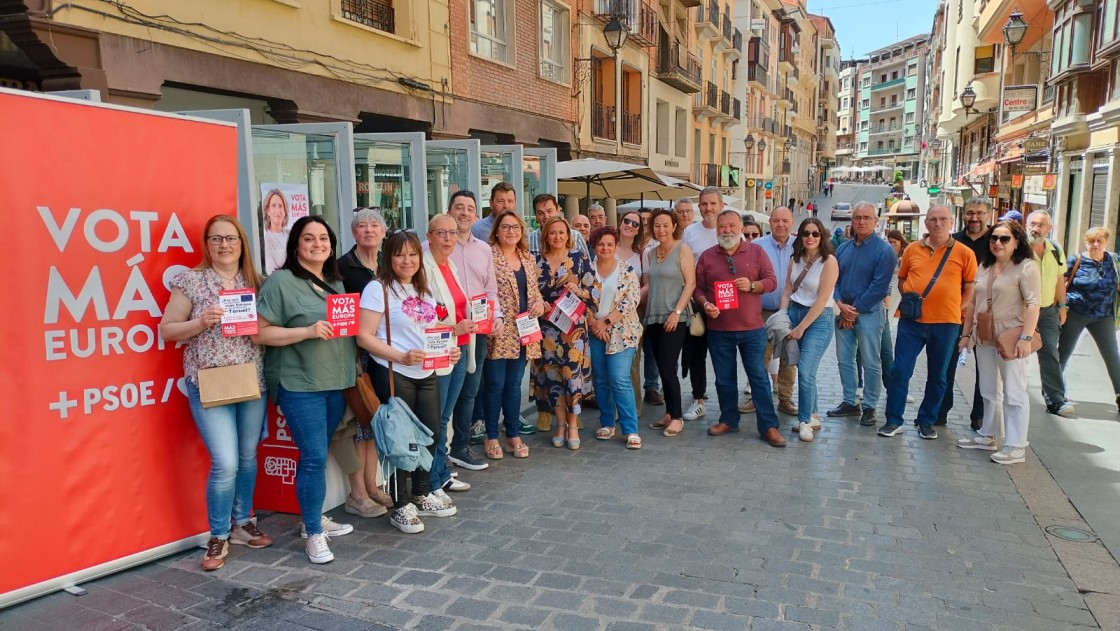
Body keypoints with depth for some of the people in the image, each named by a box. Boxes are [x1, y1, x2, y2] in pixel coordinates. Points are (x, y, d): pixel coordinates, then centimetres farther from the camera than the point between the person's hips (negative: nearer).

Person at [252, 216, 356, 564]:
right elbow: (260, 333, -13)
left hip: (336, 383, 7)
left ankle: (315, 517, 31)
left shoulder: (336, 282, 14)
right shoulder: (280, 282, -8)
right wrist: (307, 331, -21)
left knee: (318, 455, 17)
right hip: (299, 385, -7)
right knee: (314, 457, -7)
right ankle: (313, 534, 6)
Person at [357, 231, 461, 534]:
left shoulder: (425, 291, 15)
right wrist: (402, 357, -24)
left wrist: (449, 350, 1)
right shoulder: (378, 289, -8)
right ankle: (401, 506, 16)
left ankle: (422, 495, 31)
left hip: (427, 374, 7)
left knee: (431, 434, 12)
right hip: (393, 375, -7)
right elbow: (364, 336, -15)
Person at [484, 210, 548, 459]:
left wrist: (539, 301, -1)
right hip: (498, 332, -5)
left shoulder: (528, 258, 13)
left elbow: (534, 289, 20)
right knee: (495, 384, 2)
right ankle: (491, 436, 16)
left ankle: (514, 434, 23)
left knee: (514, 384, 13)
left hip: (523, 332, 6)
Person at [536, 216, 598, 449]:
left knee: (572, 373, -4)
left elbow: (595, 289, 0)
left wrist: (579, 291, -19)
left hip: (574, 326, -2)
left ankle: (573, 426, 9)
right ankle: (560, 424, 18)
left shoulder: (580, 258, 0)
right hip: (547, 327, 3)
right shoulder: (537, 262, 7)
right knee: (552, 374, 4)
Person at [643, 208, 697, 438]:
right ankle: (669, 413, 20)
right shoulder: (650, 253, 13)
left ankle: (677, 417, 5)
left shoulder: (683, 249, -4)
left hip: (674, 318, -6)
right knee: (662, 369, 9)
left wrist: (677, 312, -16)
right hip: (652, 318, 6)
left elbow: (690, 284, -10)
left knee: (667, 368, -8)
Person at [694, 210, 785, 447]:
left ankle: (769, 426, 6)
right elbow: (697, 288, 6)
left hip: (752, 329, -1)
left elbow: (771, 281, 1)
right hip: (718, 329, 2)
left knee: (759, 377, 0)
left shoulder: (756, 252, 3)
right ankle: (728, 420, 26)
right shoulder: (707, 256, 5)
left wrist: (752, 285, -17)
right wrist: (705, 304, -13)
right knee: (724, 378, 10)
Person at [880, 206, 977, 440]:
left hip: (946, 324, -1)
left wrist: (958, 308, -2)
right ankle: (894, 420, 11)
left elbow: (970, 287, 6)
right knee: (900, 371, 1)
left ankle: (926, 421, 24)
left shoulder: (964, 253, -1)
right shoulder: (912, 249, 4)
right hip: (911, 321, 1)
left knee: (937, 376, 10)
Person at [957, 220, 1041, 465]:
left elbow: (1032, 304, -16)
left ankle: (1016, 447, 2)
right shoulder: (984, 266, 14)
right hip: (984, 338, 7)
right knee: (988, 391, 16)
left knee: (1013, 393, -3)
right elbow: (974, 302, 18)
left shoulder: (1026, 267, -8)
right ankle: (987, 436, 27)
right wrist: (967, 333, 15)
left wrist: (1025, 337, -23)